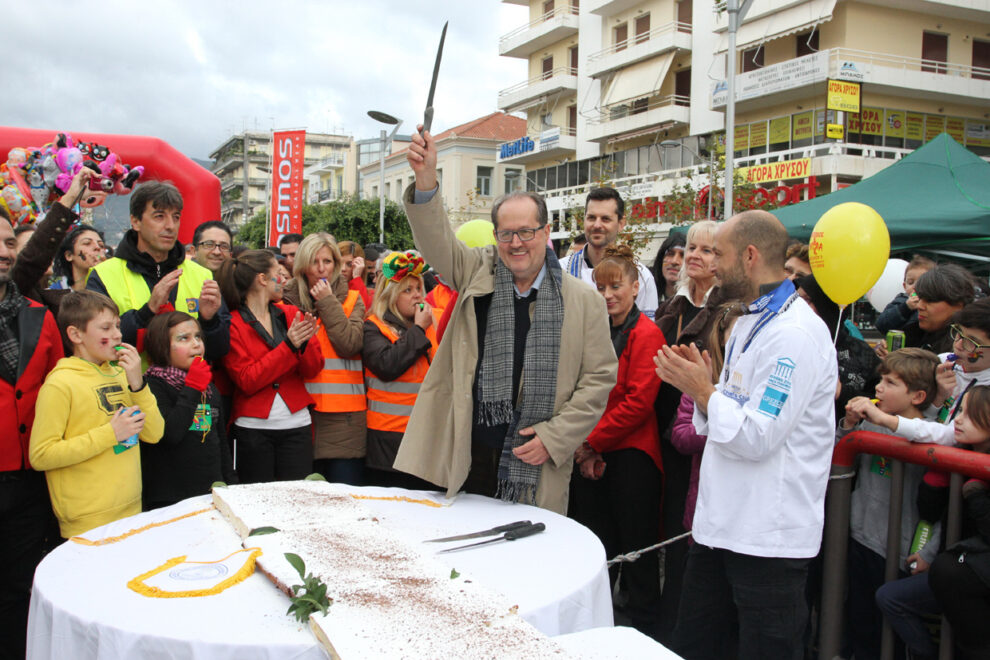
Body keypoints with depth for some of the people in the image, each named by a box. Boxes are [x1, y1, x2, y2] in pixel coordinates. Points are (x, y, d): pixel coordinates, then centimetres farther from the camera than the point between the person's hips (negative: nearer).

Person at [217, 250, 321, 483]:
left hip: (296, 425, 3)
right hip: (253, 427, -3)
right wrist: (288, 346, -18)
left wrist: (304, 343, -15)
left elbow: (313, 370, 5)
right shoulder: (233, 324, -3)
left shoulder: (291, 314, 9)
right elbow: (247, 381, -12)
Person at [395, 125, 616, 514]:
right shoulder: (478, 273, 7)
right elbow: (436, 242, -7)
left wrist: (554, 437, -6)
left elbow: (600, 378, 1)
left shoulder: (584, 301, 1)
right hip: (465, 455, 1)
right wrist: (425, 179, -23)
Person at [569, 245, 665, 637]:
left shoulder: (646, 335, -9)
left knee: (636, 549, 5)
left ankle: (644, 629, 20)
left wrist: (593, 443, -13)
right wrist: (584, 449, -2)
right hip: (589, 457, 6)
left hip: (630, 455, -6)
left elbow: (638, 402, -16)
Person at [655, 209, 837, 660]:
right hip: (721, 522, 10)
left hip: (768, 537, -9)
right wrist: (699, 385, 0)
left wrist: (703, 391, -12)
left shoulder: (796, 333, -18)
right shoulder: (748, 322, 14)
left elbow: (757, 437, -24)